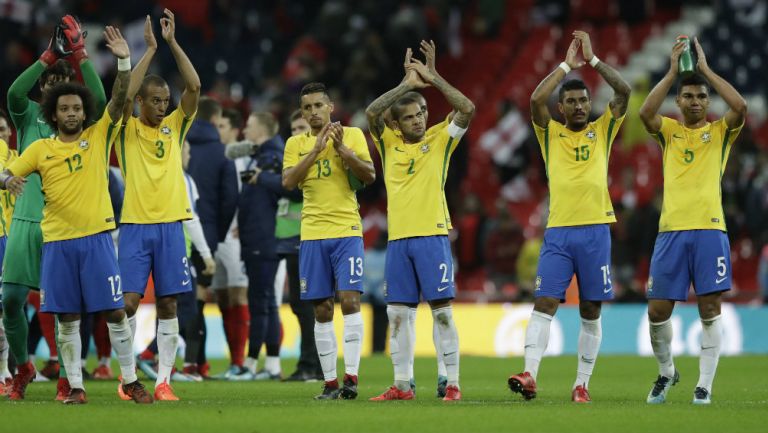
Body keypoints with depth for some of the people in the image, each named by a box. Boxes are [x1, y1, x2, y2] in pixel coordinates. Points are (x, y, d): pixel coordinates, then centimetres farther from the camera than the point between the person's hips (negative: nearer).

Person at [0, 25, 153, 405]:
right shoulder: (40, 149, 6)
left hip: (96, 237, -1)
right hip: (57, 241, 1)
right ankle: (75, 386, 9)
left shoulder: (98, 136, 4)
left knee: (115, 311, -1)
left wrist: (124, 61, -20)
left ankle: (130, 380, 8)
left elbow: (119, 100, -7)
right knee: (67, 318, 3)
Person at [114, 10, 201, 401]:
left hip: (170, 225, 2)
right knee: (129, 301, -6)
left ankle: (163, 380, 4)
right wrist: (150, 49, -14)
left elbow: (194, 87, -2)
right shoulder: (128, 130, 2)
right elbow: (124, 93, -16)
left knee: (168, 304, 1)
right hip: (134, 225, -2)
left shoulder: (175, 127, 9)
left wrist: (172, 42, -6)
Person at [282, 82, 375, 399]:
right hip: (312, 233, 2)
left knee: (350, 299, -14)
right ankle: (330, 382, 5)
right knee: (322, 310, 2)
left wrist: (343, 149, -15)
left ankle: (351, 376, -16)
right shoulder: (296, 144, 9)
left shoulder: (352, 135, 5)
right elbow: (288, 181, -7)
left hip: (347, 231, -2)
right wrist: (316, 149, -13)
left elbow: (370, 176, -4)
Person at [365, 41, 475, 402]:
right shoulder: (389, 143, 8)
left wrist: (433, 78, -9)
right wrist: (408, 83, -9)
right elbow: (372, 112, -8)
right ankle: (401, 385, 10)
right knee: (397, 314, 4)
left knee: (442, 310, -5)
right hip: (398, 238, 3)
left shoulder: (440, 139, 3)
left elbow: (467, 109, -10)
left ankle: (452, 384, -4)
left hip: (432, 236, -3)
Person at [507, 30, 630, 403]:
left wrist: (592, 59, 0)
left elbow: (624, 92, -1)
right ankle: (530, 375, -20)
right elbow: (536, 99, -8)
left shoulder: (602, 131, 11)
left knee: (591, 312, 3)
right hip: (558, 232, -1)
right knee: (544, 304, -11)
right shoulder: (550, 133, 9)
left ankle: (582, 383, 7)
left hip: (595, 230, 1)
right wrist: (567, 65, -2)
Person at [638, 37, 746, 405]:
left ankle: (705, 384, 0)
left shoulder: (720, 132, 8)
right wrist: (673, 71, -9)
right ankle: (666, 372, 22)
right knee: (658, 310, 0)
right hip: (671, 230, 1)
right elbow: (645, 112, -10)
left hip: (709, 229, -1)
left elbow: (740, 107, -12)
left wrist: (705, 69, -7)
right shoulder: (668, 130, 12)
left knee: (709, 307, -5)